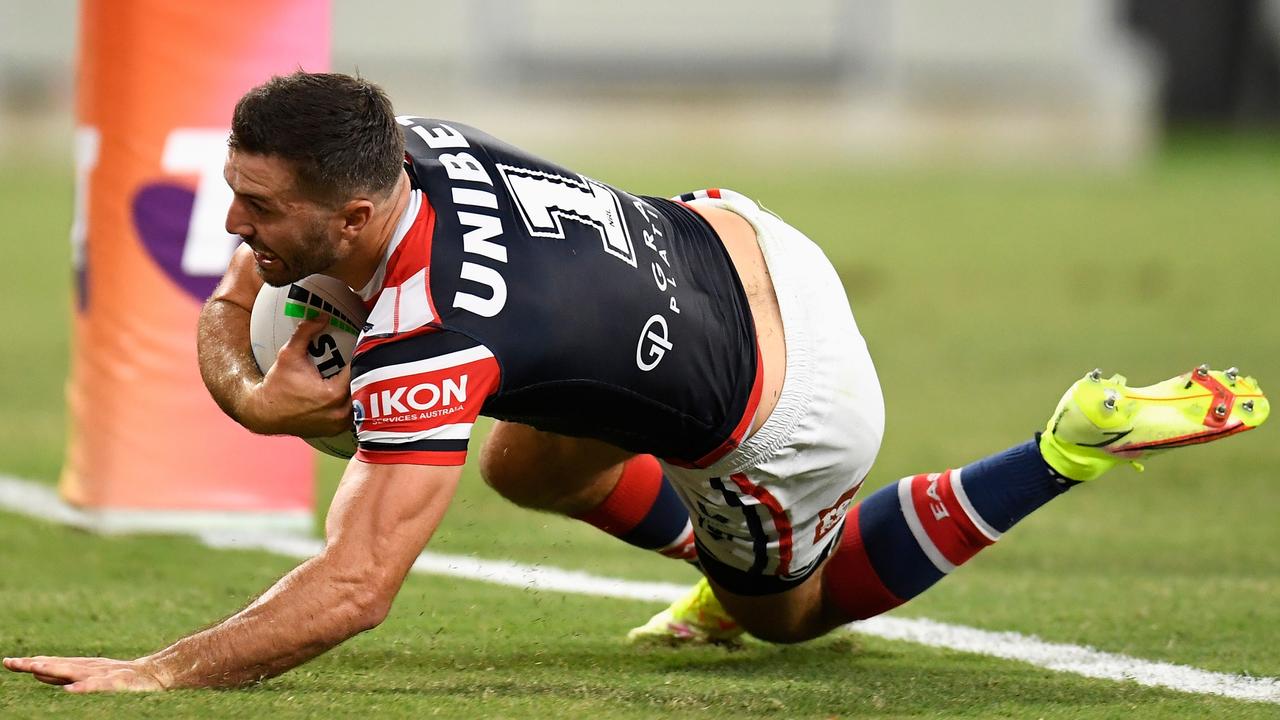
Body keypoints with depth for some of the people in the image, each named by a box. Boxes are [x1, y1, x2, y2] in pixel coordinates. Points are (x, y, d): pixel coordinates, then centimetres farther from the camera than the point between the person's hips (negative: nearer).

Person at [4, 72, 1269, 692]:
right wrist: (243, 387, -19)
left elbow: (354, 586, -44)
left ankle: (1077, 443, 19)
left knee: (788, 609, 24)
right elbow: (236, 292, 2)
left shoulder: (434, 337, -39)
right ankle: (721, 569, 38)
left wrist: (152, 675, -46)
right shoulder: (399, 143, -17)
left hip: (788, 420, -7)